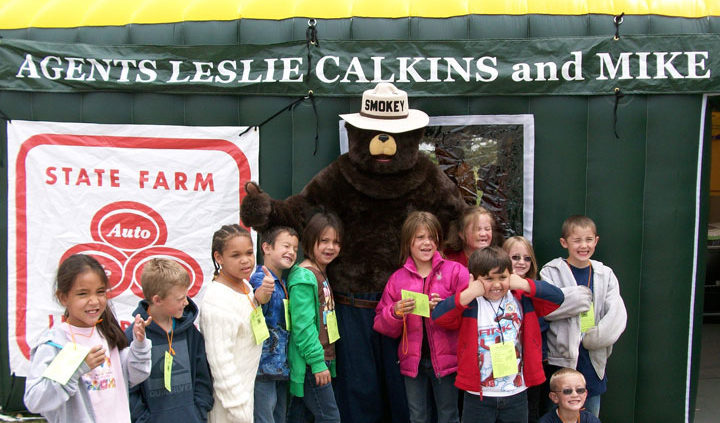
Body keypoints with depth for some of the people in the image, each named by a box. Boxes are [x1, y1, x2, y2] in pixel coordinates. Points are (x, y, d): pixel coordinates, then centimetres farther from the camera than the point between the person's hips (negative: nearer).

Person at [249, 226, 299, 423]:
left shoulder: (284, 283, 12)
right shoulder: (259, 278, -14)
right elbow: (258, 304, -37)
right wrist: (263, 292, -57)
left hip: (282, 367, 8)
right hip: (263, 366, -8)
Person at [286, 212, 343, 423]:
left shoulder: (320, 273, 13)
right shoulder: (304, 277, -17)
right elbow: (303, 325, -21)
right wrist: (318, 362, -21)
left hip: (322, 357, 9)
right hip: (309, 365, -9)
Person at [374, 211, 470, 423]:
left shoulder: (455, 271, -2)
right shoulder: (398, 278, 5)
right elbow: (381, 325, 6)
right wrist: (395, 312, -14)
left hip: (445, 359, -2)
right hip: (412, 361, 3)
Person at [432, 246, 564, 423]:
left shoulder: (522, 300, 2)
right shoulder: (469, 304, -7)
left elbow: (557, 297, -4)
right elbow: (438, 316, -20)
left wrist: (525, 285, -13)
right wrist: (469, 294, -25)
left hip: (517, 394, 3)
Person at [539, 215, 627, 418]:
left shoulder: (605, 274, 7)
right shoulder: (551, 272, -3)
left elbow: (617, 313, -5)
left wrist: (597, 337, -15)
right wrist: (578, 297, -18)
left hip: (593, 359, 4)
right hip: (562, 357, -3)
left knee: (592, 415, 15)